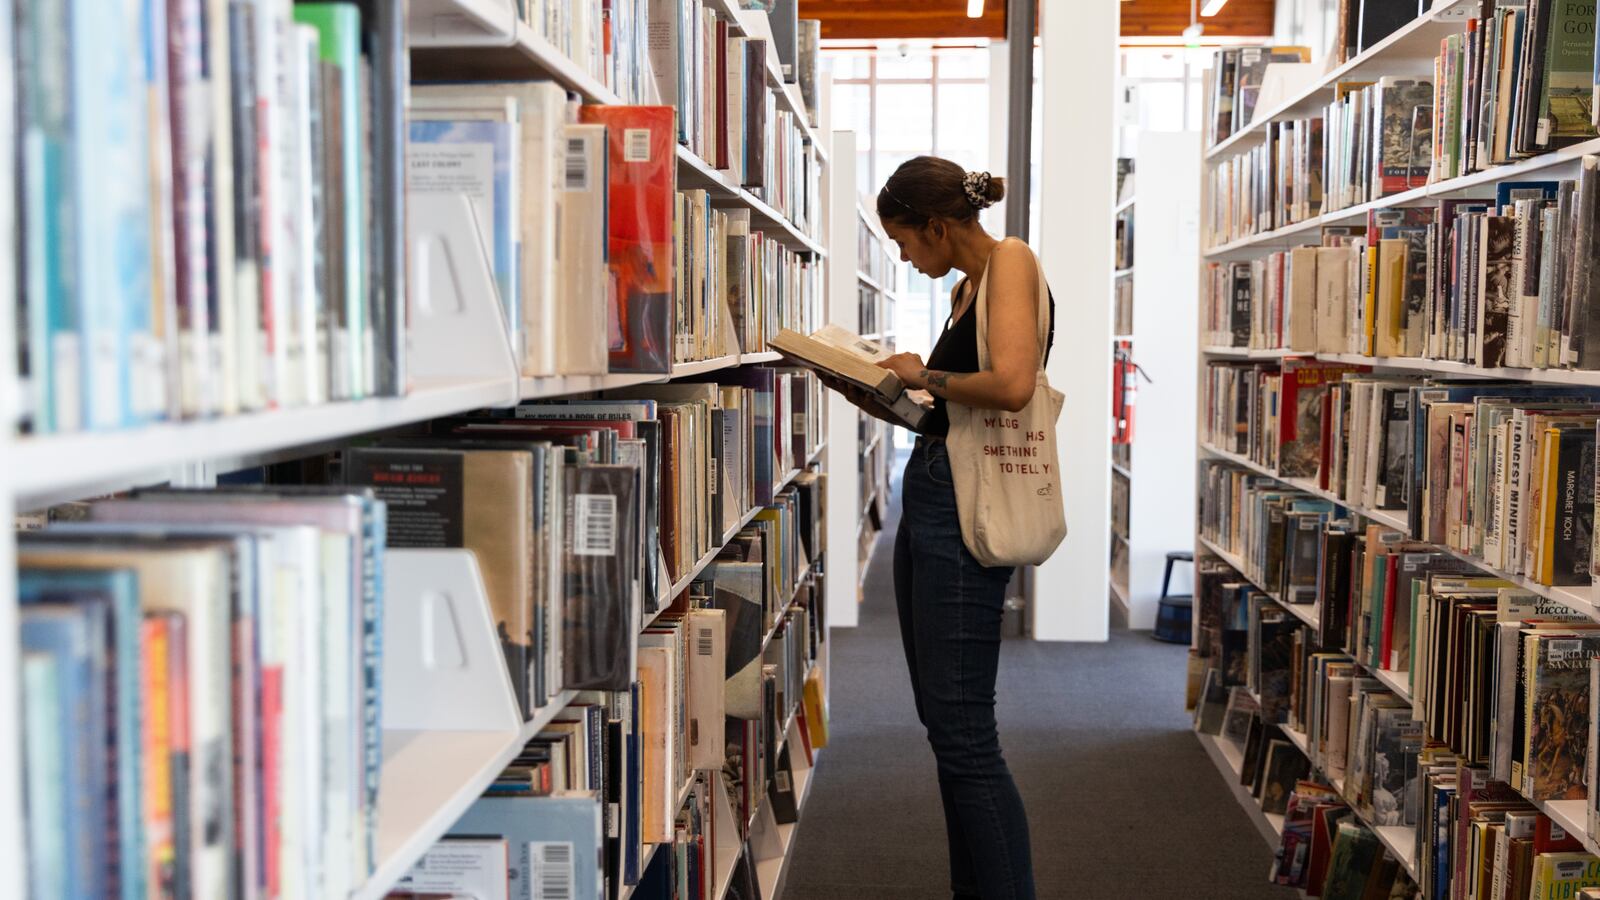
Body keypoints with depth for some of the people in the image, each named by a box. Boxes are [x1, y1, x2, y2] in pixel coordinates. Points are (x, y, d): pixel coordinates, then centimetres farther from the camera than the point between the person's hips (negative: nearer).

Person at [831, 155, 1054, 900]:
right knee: (944, 722, 14)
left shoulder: (1010, 260, -8)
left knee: (962, 733, -8)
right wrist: (887, 403, 9)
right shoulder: (965, 288, 18)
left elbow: (1012, 385, -23)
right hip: (927, 494, 10)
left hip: (964, 506, -10)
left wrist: (924, 375, -9)